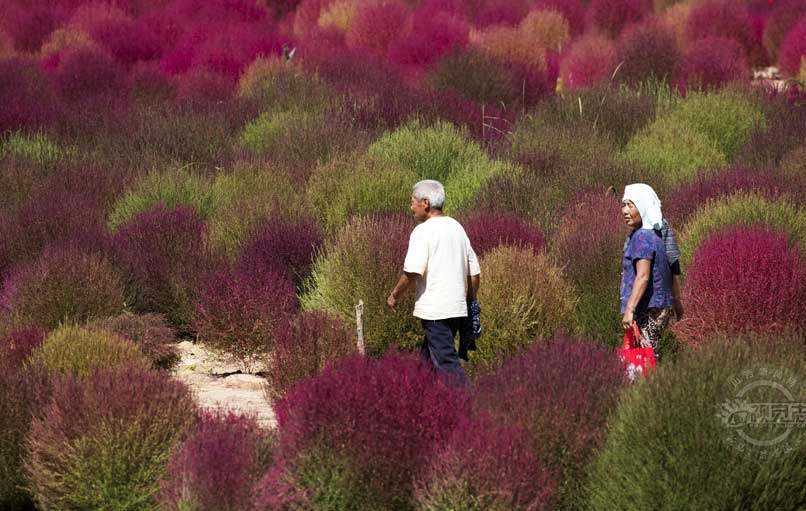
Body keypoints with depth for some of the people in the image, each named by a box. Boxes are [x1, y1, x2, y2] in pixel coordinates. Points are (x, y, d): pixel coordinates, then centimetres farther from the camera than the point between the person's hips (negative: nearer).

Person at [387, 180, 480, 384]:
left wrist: (394, 294, -5)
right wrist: (471, 302, 25)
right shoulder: (457, 228, 14)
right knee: (427, 359, 17)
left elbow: (412, 272, -19)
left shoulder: (423, 231, -11)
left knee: (446, 361, -9)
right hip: (457, 307, 8)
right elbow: (474, 272, 16)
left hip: (435, 310, -8)